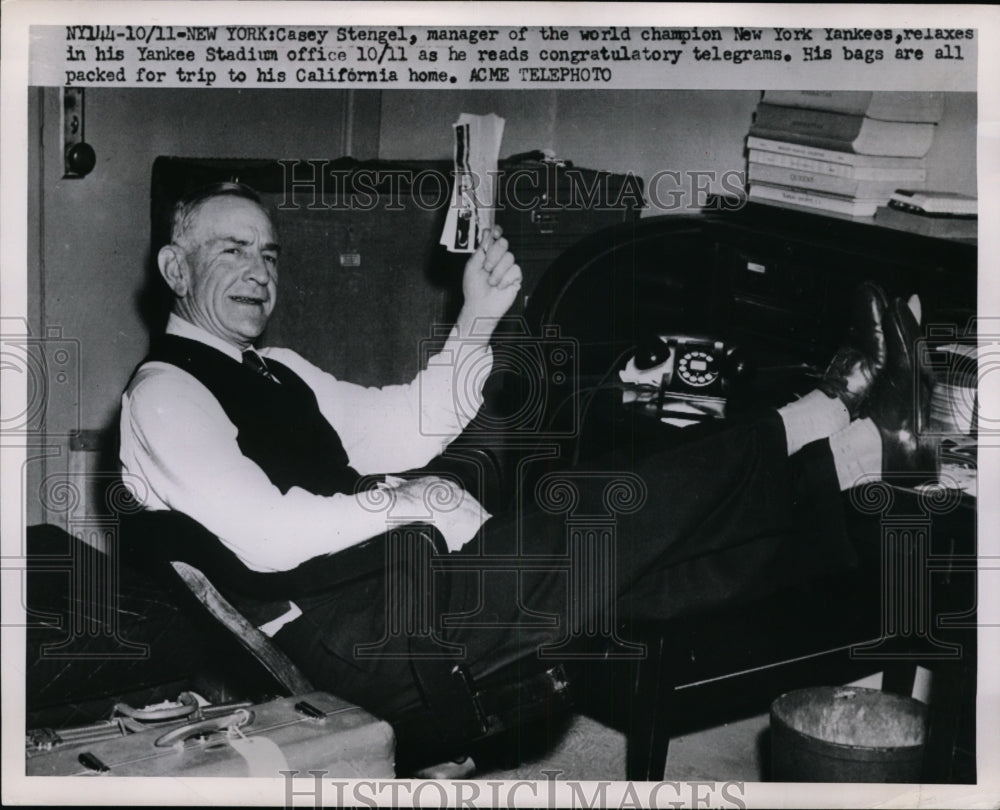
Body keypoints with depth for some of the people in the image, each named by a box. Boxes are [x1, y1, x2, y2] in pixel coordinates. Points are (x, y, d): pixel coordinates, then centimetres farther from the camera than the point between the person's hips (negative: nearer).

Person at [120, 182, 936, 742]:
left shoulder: (275, 370, 21)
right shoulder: (164, 392, -6)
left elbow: (409, 431, 10)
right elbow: (264, 538, -20)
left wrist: (478, 320, -1)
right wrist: (405, 500, -13)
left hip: (405, 582, 8)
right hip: (352, 638, -8)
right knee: (584, 515, -17)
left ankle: (866, 447, -4)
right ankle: (829, 414, -6)